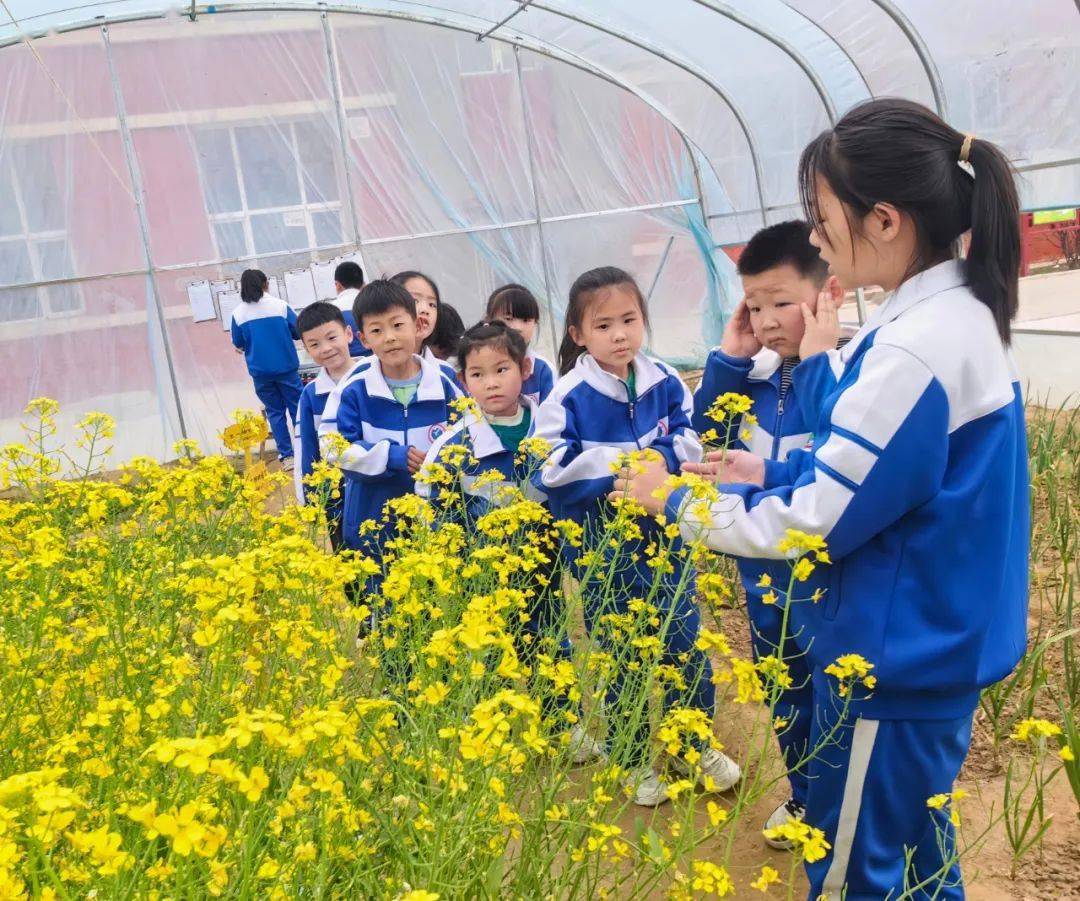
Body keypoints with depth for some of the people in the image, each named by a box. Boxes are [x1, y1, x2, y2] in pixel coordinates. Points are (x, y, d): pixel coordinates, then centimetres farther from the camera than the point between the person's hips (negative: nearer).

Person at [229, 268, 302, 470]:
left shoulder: (238, 314, -4)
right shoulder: (281, 306, -7)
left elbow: (239, 346, 4)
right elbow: (299, 332, 0)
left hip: (260, 372, 1)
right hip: (286, 368, -1)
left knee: (275, 412, 10)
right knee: (297, 408, 9)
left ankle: (286, 456, 9)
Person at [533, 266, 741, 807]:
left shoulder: (664, 382, -3)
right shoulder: (568, 396, -14)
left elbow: (691, 440, -3)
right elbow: (555, 466, -20)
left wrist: (656, 460, -21)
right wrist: (625, 466, -21)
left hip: (663, 535, 3)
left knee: (685, 645, 12)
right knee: (622, 658, 11)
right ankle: (634, 758, 29)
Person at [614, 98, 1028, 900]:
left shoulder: (918, 347, -26)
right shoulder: (957, 314, 5)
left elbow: (813, 524, -21)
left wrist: (677, 498, -8)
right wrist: (771, 474, 9)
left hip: (896, 658, -10)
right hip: (930, 643, 10)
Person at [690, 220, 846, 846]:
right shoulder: (756, 374, -1)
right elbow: (708, 433, 7)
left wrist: (818, 360, -30)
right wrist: (728, 359, -6)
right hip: (766, 577, 7)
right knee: (787, 700, 24)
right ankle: (805, 798, 46)